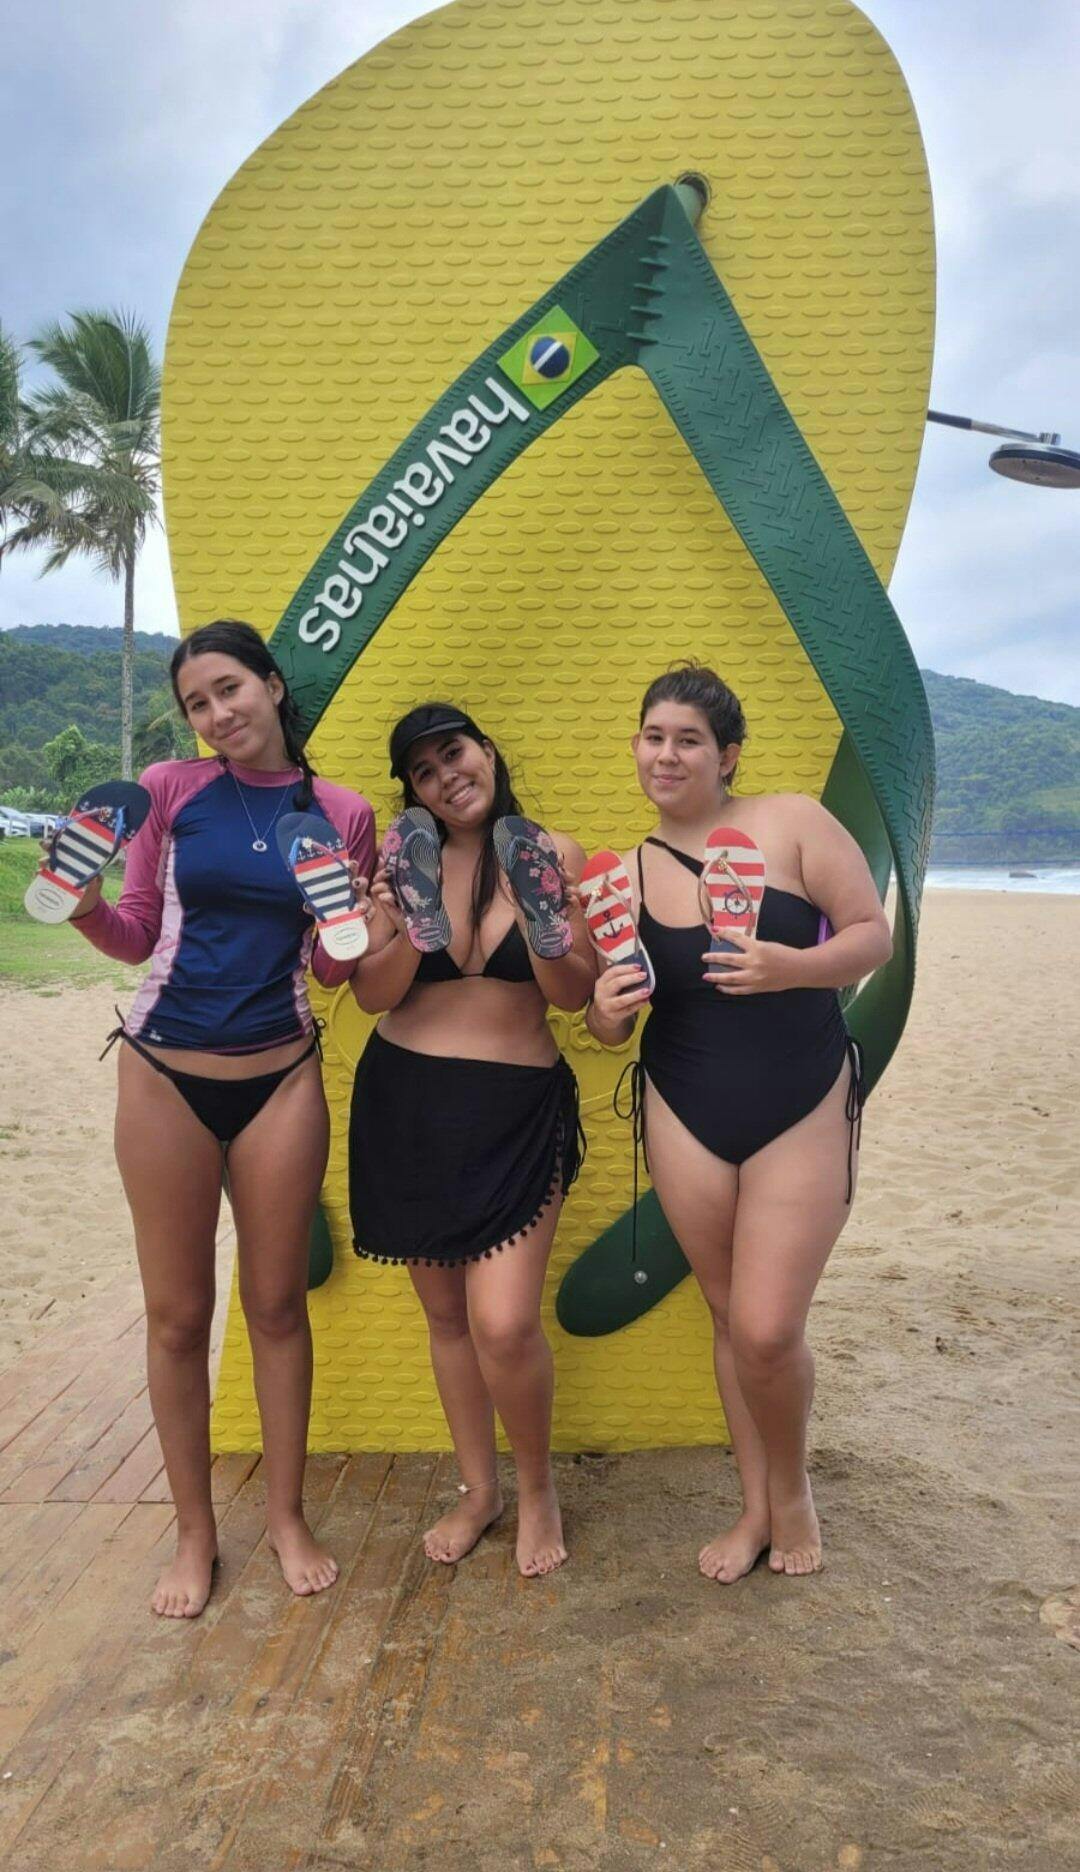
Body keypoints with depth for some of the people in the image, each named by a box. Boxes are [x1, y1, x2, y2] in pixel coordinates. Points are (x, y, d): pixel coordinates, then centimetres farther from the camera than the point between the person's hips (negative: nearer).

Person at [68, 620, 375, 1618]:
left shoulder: (342, 814, 0)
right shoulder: (168, 790, -1)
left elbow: (331, 970, 6)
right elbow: (137, 938, 5)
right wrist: (84, 905, -15)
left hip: (280, 1079, 0)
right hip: (164, 1073, 0)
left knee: (276, 1303, 10)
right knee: (177, 1313, 8)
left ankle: (288, 1516, 29)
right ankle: (195, 1531, 27)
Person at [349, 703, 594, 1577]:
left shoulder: (551, 854, -2)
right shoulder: (405, 860, 1)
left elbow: (574, 994, -3)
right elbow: (372, 995, -2)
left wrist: (543, 926, -22)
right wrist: (412, 929, -20)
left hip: (517, 1109, -2)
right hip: (405, 1102, 3)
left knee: (504, 1323, -11)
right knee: (446, 1313, 13)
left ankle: (538, 1487, 19)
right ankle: (478, 1488, 35)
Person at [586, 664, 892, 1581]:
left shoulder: (792, 821, -7)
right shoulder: (624, 875, 2)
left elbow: (874, 935, -7)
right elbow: (609, 1032, 7)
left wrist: (792, 967, -26)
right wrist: (607, 1011, -17)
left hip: (804, 1111, -3)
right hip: (687, 1119, 3)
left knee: (768, 1330, -7)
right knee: (731, 1319, 12)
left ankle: (793, 1486, 26)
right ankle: (757, 1508, 34)